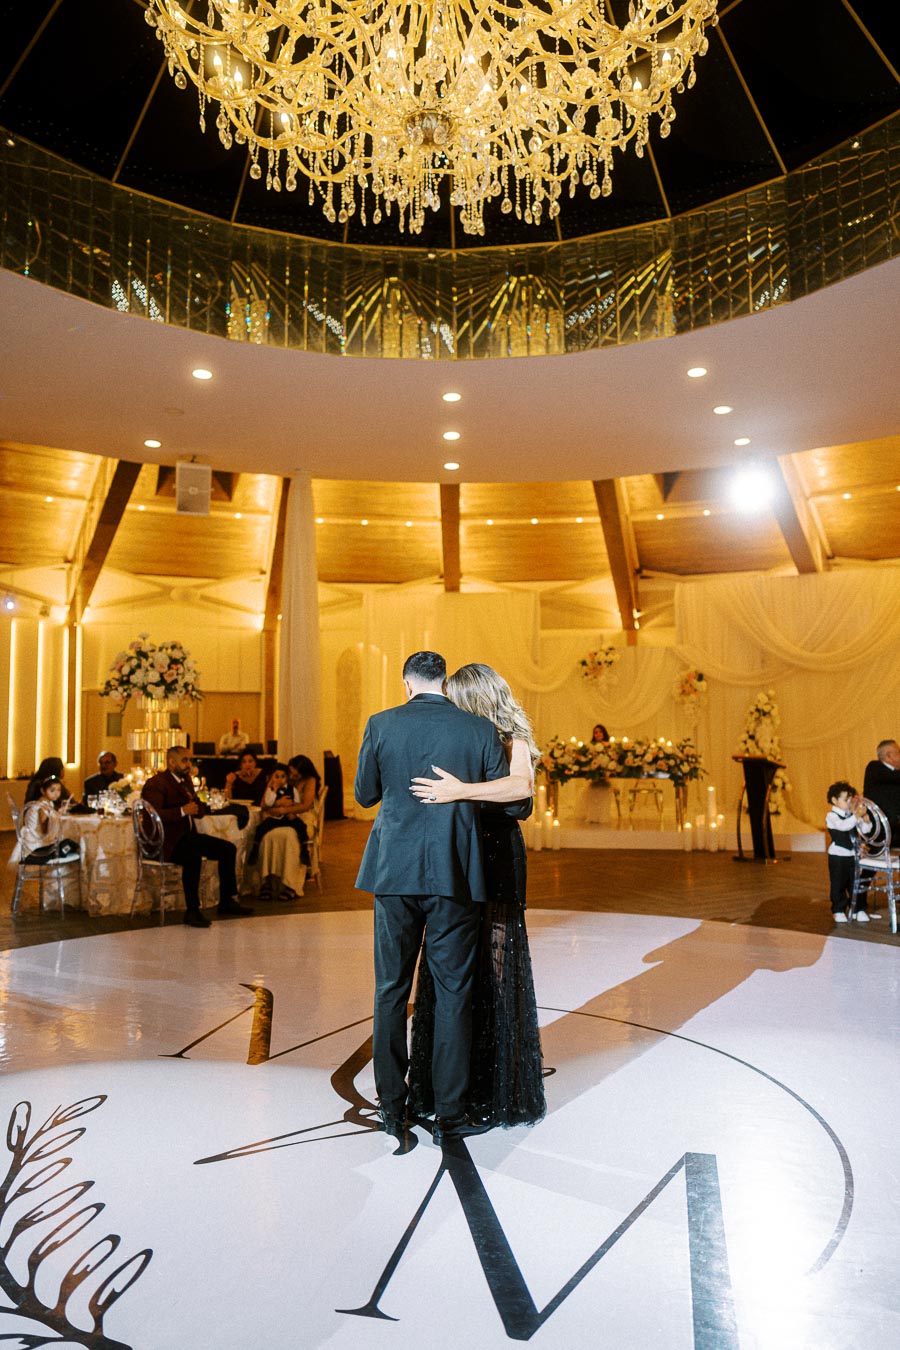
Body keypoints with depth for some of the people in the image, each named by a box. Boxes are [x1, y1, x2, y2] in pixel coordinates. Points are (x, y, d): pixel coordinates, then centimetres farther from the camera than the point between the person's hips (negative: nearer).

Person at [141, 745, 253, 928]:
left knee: (228, 849, 0)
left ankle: (227, 901, 9)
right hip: (165, 842, -9)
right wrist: (182, 811, -31)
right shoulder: (155, 784, -13)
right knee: (193, 857, -36)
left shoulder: (185, 779, 15)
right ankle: (192, 911, -24)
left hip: (187, 835, 9)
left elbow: (197, 806, 21)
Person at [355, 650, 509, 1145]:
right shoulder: (480, 731, -3)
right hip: (455, 877, -1)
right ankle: (449, 1114, 17)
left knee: (391, 990, 14)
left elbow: (364, 794, 8)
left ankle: (391, 1107, 25)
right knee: (452, 994, 10)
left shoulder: (381, 725, -2)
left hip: (395, 872, 1)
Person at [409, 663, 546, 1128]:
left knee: (494, 968, 2)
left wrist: (461, 790, -37)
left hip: (495, 865, -6)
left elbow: (522, 785, -32)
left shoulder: (511, 741, -9)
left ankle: (501, 1087, 19)